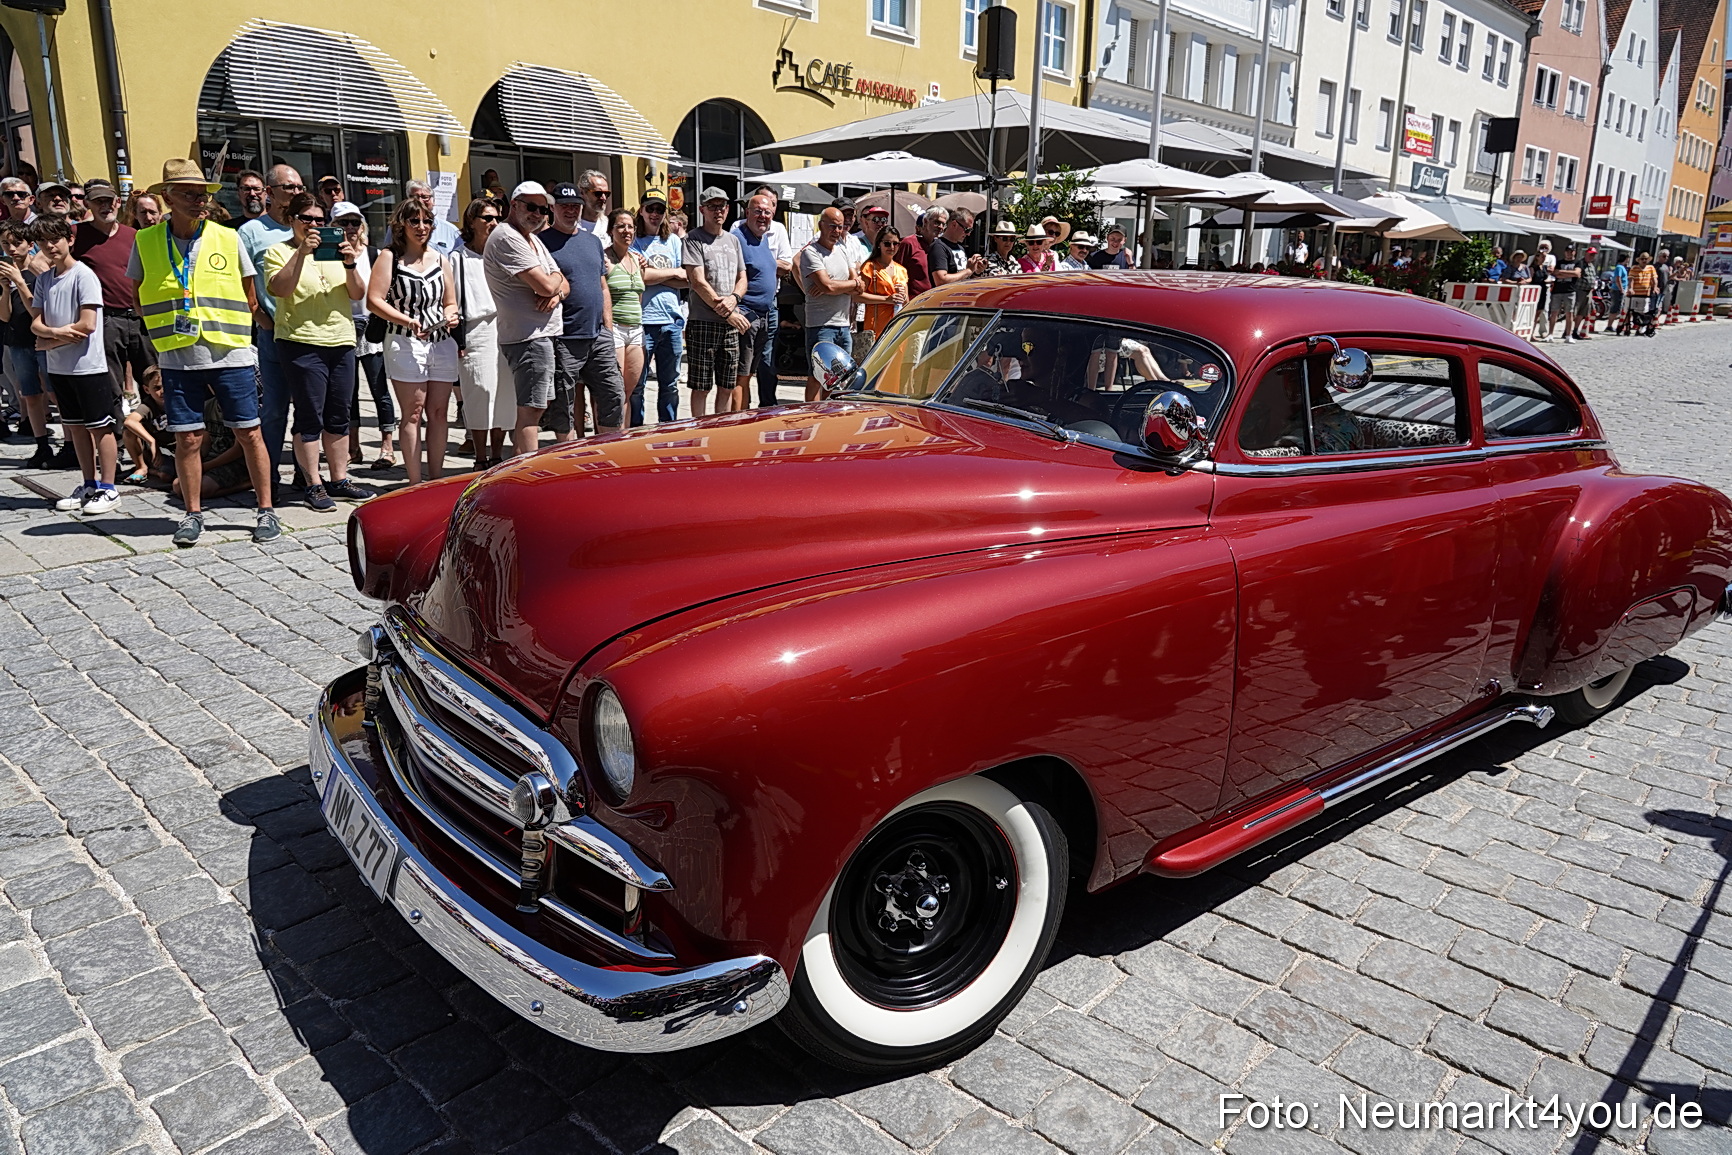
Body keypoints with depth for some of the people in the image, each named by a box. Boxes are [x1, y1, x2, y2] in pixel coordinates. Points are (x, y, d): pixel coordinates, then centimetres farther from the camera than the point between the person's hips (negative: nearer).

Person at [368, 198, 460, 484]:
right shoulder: (390, 256, 2)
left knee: (439, 412, 5)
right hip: (405, 342, -5)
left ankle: (437, 479, 11)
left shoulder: (440, 259, 17)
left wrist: (451, 316, -2)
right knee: (413, 413, -4)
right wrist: (408, 321, -18)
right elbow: (374, 301, -6)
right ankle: (415, 483, -1)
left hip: (442, 342, 5)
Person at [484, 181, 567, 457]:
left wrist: (556, 293, -7)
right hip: (528, 337, -10)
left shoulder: (534, 240, 19)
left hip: (540, 335, 10)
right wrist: (556, 278, 1)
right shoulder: (506, 238, -13)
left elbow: (563, 284, 17)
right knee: (531, 409, -10)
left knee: (532, 408, 16)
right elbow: (545, 285, -22)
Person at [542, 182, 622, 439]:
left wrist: (608, 331, 14)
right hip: (563, 340, -6)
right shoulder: (543, 241, -2)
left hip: (598, 336, 6)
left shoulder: (593, 240, 17)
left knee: (613, 396, 7)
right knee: (563, 407, 2)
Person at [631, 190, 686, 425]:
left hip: (672, 320, 4)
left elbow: (686, 280, 6)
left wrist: (653, 272, -5)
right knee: (636, 383, -2)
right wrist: (673, 273, -2)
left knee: (670, 384, 11)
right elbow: (640, 276, -13)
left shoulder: (674, 241, 15)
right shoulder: (634, 241, 2)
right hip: (643, 320, -4)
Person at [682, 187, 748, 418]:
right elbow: (698, 282, -10)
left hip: (731, 323, 6)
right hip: (703, 322, -6)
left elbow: (742, 279, 18)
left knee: (727, 387, 9)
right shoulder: (694, 239, -2)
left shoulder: (733, 240, 18)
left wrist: (733, 298, -6)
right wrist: (727, 313, -12)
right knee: (701, 387, -3)